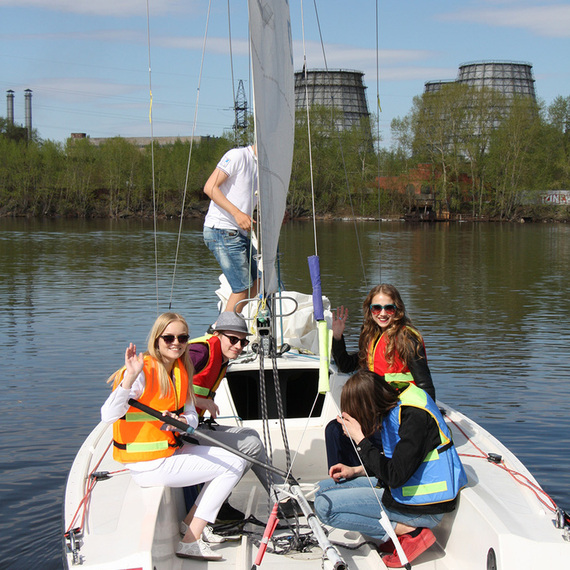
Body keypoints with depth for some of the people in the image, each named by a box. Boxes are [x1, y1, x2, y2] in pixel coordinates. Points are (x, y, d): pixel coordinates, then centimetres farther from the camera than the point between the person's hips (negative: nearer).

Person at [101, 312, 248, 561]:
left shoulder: (182, 370, 6)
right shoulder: (144, 371, -20)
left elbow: (192, 416, 7)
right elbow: (108, 415, -31)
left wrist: (183, 423, -16)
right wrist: (129, 379, -43)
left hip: (170, 450, 8)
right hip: (148, 465, -8)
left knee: (237, 459, 11)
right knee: (232, 464, -7)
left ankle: (192, 524, 16)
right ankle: (190, 542, -2)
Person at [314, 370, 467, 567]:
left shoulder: (415, 416, -25)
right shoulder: (396, 405, 3)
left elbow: (395, 476, -29)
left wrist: (360, 438, -21)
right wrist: (356, 470, 6)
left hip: (423, 507, -10)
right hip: (404, 487, 10)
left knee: (324, 506, -14)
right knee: (324, 488, 10)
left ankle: (409, 531, -8)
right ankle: (404, 527, 4)